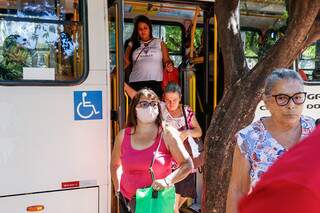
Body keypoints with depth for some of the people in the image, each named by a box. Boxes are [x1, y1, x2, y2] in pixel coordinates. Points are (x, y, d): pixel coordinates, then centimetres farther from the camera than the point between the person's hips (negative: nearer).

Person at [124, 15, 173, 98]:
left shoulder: (159, 42, 16)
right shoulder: (132, 44, 17)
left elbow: (166, 60, 12)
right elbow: (126, 61, 11)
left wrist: (169, 64, -11)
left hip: (156, 82, -1)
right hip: (136, 83, 1)